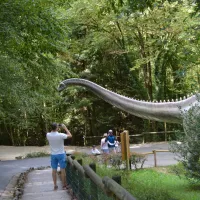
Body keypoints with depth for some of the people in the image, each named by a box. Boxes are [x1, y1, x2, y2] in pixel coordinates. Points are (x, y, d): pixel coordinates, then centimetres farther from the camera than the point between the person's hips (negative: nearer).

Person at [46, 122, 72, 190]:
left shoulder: (48, 135, -10)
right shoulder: (60, 135, -21)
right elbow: (70, 135, -6)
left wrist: (55, 128, 8)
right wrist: (65, 128, -2)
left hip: (53, 155, 3)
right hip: (61, 154, -3)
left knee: (54, 170, 10)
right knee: (62, 170, 6)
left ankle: (55, 185, 14)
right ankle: (64, 185, 13)